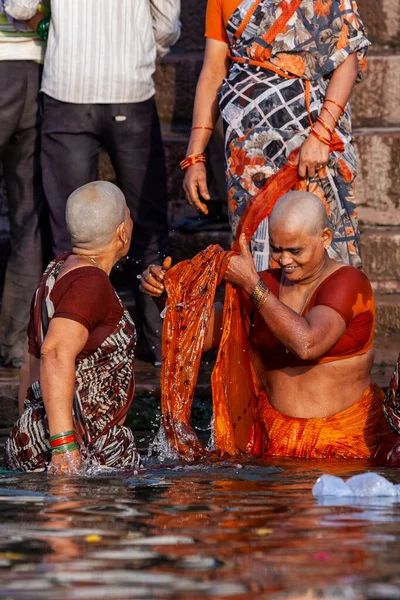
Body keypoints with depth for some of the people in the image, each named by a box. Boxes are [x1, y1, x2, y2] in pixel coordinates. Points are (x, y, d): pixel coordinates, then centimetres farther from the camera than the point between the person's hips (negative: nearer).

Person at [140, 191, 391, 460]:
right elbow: (204, 334, 14)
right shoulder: (267, 283, 10)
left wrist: (252, 285, -15)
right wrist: (167, 291, -2)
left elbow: (307, 343, -23)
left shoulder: (348, 283, -6)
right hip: (274, 436, 4)